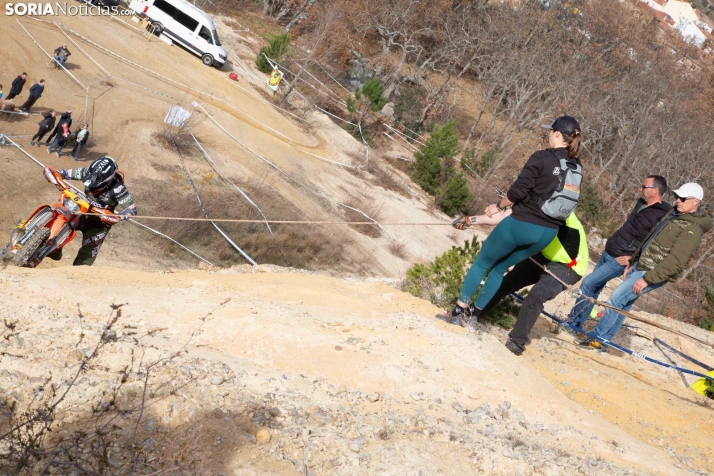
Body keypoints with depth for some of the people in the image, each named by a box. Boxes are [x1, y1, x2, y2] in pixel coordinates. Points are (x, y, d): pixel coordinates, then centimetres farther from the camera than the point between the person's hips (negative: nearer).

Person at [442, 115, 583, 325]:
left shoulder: (542, 158, -13)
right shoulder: (576, 167, 5)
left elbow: (518, 190, -14)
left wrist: (498, 206, 3)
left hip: (522, 224, -6)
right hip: (548, 233, 6)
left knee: (482, 263, 12)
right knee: (499, 268, 22)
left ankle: (459, 310, 12)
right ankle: (474, 312, 26)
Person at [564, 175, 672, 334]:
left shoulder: (662, 217, -20)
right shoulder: (641, 203, 7)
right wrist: (612, 242, 14)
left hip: (619, 261, -8)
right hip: (607, 253, 8)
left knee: (588, 284, -11)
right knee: (593, 289, 13)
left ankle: (573, 323, 1)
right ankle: (576, 323, 23)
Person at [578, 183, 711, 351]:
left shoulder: (693, 230, -18)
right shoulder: (673, 213, 11)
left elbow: (675, 262, -25)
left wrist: (647, 279, -27)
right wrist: (632, 261, 20)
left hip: (655, 274, -9)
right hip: (639, 266, 9)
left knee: (616, 298, -15)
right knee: (622, 305, 11)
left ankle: (597, 339, -5)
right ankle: (603, 339, 19)